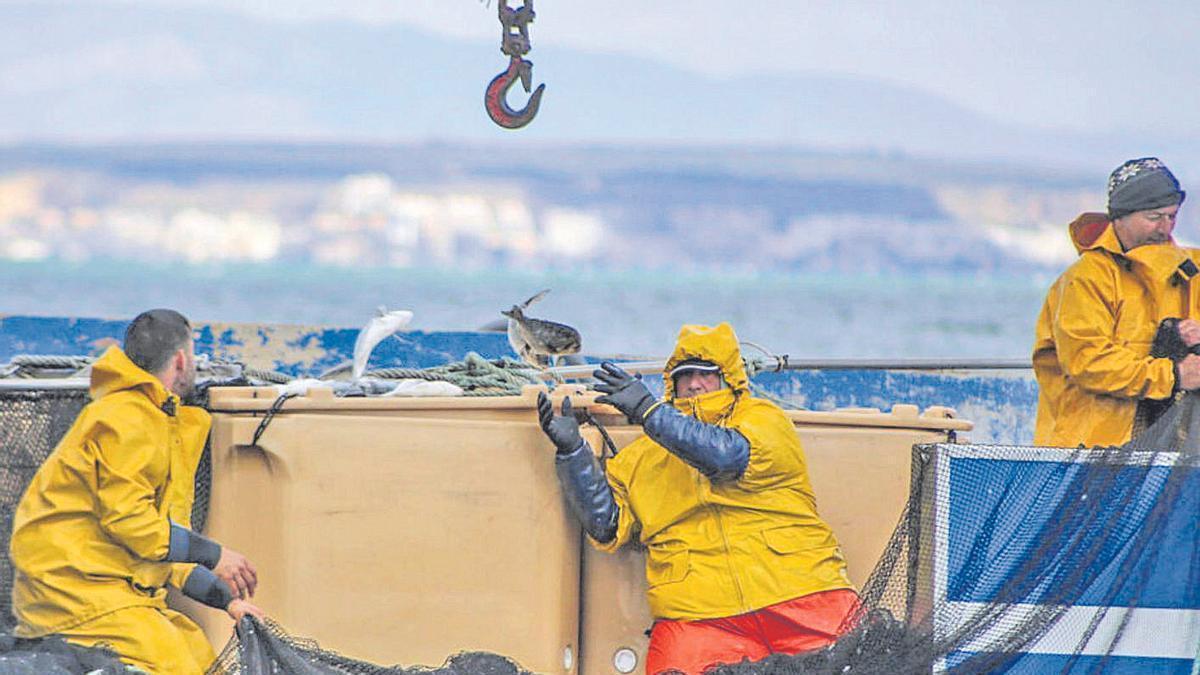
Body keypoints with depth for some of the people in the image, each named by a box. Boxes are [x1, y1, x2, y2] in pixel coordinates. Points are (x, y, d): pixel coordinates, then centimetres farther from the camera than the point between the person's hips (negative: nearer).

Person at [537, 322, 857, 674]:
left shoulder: (764, 419, 11)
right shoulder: (644, 454, 20)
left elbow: (730, 456, -11)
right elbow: (606, 525, 11)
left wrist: (649, 411, -13)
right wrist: (572, 449, 2)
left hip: (799, 598, -2)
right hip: (698, 615, 2)